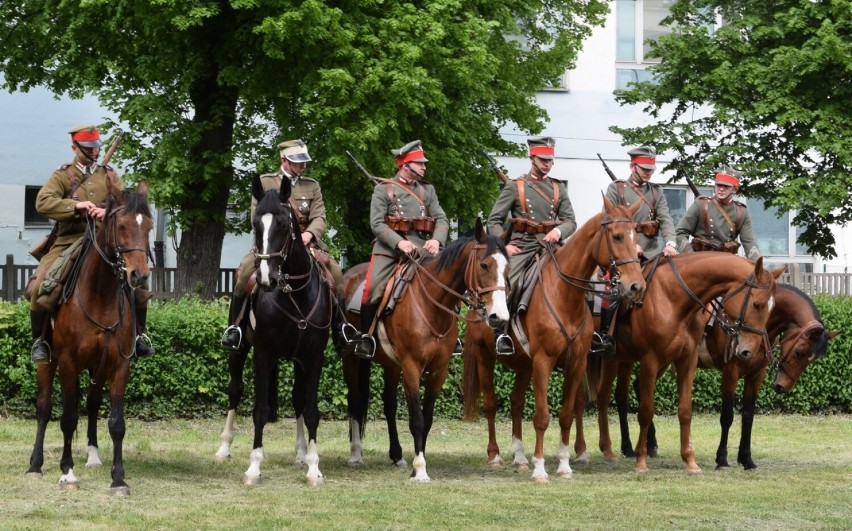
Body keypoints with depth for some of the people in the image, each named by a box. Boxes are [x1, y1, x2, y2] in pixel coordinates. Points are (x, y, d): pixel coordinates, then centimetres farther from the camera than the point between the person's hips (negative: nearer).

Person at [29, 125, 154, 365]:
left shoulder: (109, 176, 13)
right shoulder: (62, 176, 5)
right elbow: (43, 202, -10)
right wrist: (75, 206, -23)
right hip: (69, 242, -2)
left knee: (138, 284, -7)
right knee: (41, 287, -22)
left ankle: (138, 336, 13)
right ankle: (39, 341, -5)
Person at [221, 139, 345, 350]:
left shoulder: (312, 186, 13)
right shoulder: (265, 182, 6)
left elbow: (319, 217, 3)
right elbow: (256, 216, -1)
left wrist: (310, 233, -20)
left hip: (305, 242, 2)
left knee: (335, 272, -17)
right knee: (244, 270, -27)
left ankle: (340, 325, -4)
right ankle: (236, 326, -16)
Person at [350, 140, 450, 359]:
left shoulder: (428, 190, 17)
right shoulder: (383, 189, 5)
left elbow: (442, 219, 8)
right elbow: (377, 223, -5)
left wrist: (437, 240, -14)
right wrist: (399, 242, -20)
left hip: (421, 249, 4)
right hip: (389, 249, -4)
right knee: (374, 290, -24)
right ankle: (365, 335, -6)